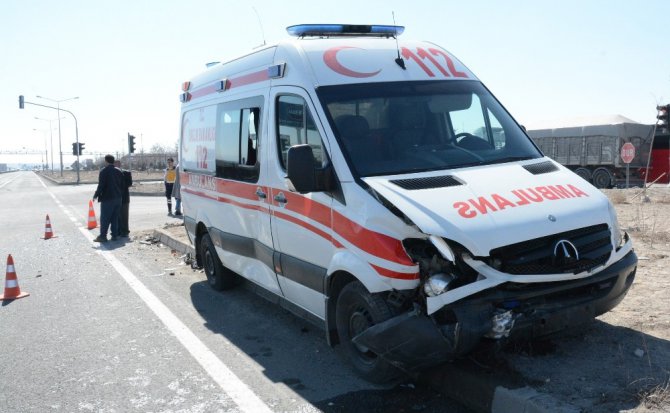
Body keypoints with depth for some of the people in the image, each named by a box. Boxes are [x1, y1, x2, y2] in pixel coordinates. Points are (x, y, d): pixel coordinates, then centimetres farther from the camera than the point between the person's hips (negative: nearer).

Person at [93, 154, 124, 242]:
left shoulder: (104, 171, -9)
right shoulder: (119, 171, 9)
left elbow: (101, 185, -15)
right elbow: (122, 186, 11)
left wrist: (96, 195, -5)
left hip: (107, 199, -6)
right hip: (118, 198, 6)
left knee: (104, 218, -1)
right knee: (115, 218, 11)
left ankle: (103, 236, -1)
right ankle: (114, 235, 11)